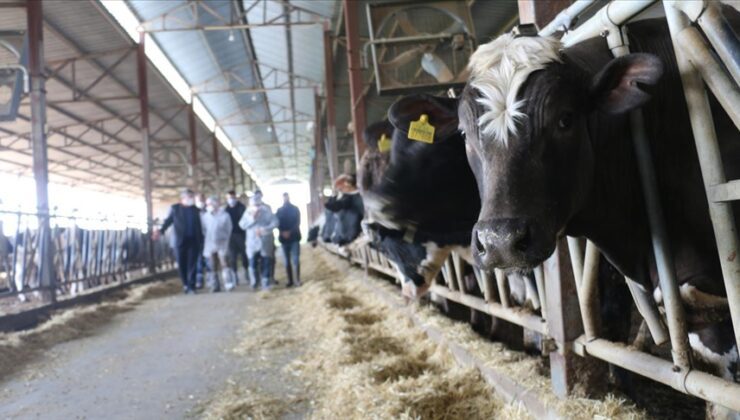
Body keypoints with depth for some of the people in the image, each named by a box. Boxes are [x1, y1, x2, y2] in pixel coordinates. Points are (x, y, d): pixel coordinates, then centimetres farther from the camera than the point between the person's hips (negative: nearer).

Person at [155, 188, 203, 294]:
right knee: (181, 264, 4)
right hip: (180, 241, -1)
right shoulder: (175, 208, 6)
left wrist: (201, 240, 6)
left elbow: (199, 226, 11)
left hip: (194, 241, 1)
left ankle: (191, 286, -1)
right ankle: (185, 284, 22)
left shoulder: (196, 209, 10)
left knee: (192, 264, -3)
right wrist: (161, 231, -14)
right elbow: (168, 221, 3)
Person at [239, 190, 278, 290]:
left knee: (266, 263, 4)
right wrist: (251, 218, -18)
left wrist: (264, 230, -19)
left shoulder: (266, 209, -4)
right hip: (252, 242, 1)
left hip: (266, 242, -1)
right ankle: (253, 282, 18)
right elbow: (242, 224, -6)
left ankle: (266, 283, 15)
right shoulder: (248, 211, 1)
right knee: (252, 263, -1)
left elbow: (275, 222, -9)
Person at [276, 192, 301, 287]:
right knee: (287, 261, 3)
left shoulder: (295, 209, 5)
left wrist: (290, 232, -17)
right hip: (284, 238, 2)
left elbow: (297, 222, -4)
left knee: (295, 259, -7)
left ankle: (297, 280, -4)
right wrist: (283, 232, -15)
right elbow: (277, 223, 2)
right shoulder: (279, 210, 9)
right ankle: (290, 280, 8)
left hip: (294, 237, -2)